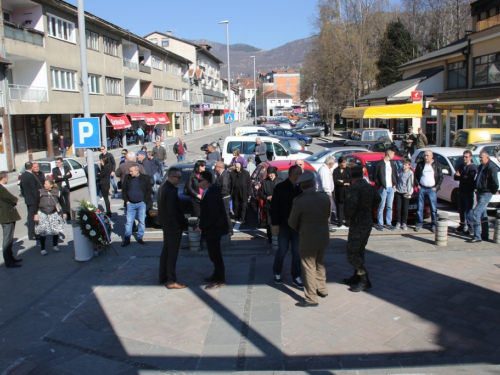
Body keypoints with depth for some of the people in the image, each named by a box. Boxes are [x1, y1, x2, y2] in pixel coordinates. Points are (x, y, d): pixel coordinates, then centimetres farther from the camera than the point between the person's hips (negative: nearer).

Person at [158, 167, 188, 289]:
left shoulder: (163, 187, 8)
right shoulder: (171, 191, -22)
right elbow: (172, 211, -26)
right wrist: (181, 224, -17)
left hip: (166, 224, 10)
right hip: (173, 226, -10)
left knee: (166, 251, 18)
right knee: (172, 253, -2)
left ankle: (163, 277, 28)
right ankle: (171, 281, 5)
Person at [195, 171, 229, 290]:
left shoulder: (211, 194, -27)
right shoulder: (211, 190, 4)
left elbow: (214, 216, -28)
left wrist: (201, 226, -20)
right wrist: (201, 219, 8)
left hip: (213, 228, -10)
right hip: (212, 227, 10)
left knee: (215, 255, 1)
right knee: (214, 254, 21)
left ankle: (220, 280, 13)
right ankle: (217, 275, 35)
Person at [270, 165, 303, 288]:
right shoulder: (280, 187, -8)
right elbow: (274, 207, -7)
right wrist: (275, 224, -10)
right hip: (284, 225, -2)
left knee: (297, 252, 7)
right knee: (282, 251, 7)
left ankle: (296, 277, 19)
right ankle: (277, 273, 28)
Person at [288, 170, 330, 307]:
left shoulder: (299, 201, -18)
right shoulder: (325, 197, -4)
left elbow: (292, 222, -7)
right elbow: (328, 216, 8)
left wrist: (300, 229, 13)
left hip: (308, 240, -6)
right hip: (324, 238, 6)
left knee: (309, 268, 4)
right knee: (319, 264, 24)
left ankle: (311, 299, 10)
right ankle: (322, 289, 37)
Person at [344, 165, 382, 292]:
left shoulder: (355, 187, -18)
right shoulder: (369, 186, 8)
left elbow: (351, 205, -31)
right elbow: (378, 199, 24)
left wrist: (348, 216, -13)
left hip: (357, 223, -9)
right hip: (368, 222, 9)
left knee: (352, 254, -4)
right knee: (360, 251, 19)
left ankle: (364, 281, -3)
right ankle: (357, 277, 29)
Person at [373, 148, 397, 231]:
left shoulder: (393, 164, 12)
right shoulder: (379, 164, -6)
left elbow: (395, 175, 20)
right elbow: (375, 177, -4)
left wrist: (395, 184, 7)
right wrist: (380, 185, -10)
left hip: (391, 188, 5)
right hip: (383, 188, -5)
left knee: (390, 207, 8)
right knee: (381, 207, -1)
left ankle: (389, 223, 14)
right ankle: (380, 224, 5)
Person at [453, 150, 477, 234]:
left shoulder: (473, 167, -7)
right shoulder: (461, 166, 15)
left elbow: (471, 178, -20)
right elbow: (455, 177, 7)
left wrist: (460, 176, -11)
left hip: (469, 192, -7)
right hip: (461, 191, 7)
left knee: (469, 210, -6)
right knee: (461, 210, 13)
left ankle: (470, 228, 0)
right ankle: (463, 225, 25)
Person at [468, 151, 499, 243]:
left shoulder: (491, 168, -18)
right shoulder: (481, 167, 11)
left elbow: (495, 182, -19)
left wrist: (494, 191, -5)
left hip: (486, 194, -10)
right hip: (480, 192, 10)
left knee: (476, 213, -14)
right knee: (483, 214, 16)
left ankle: (477, 236, -10)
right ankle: (485, 235, 26)